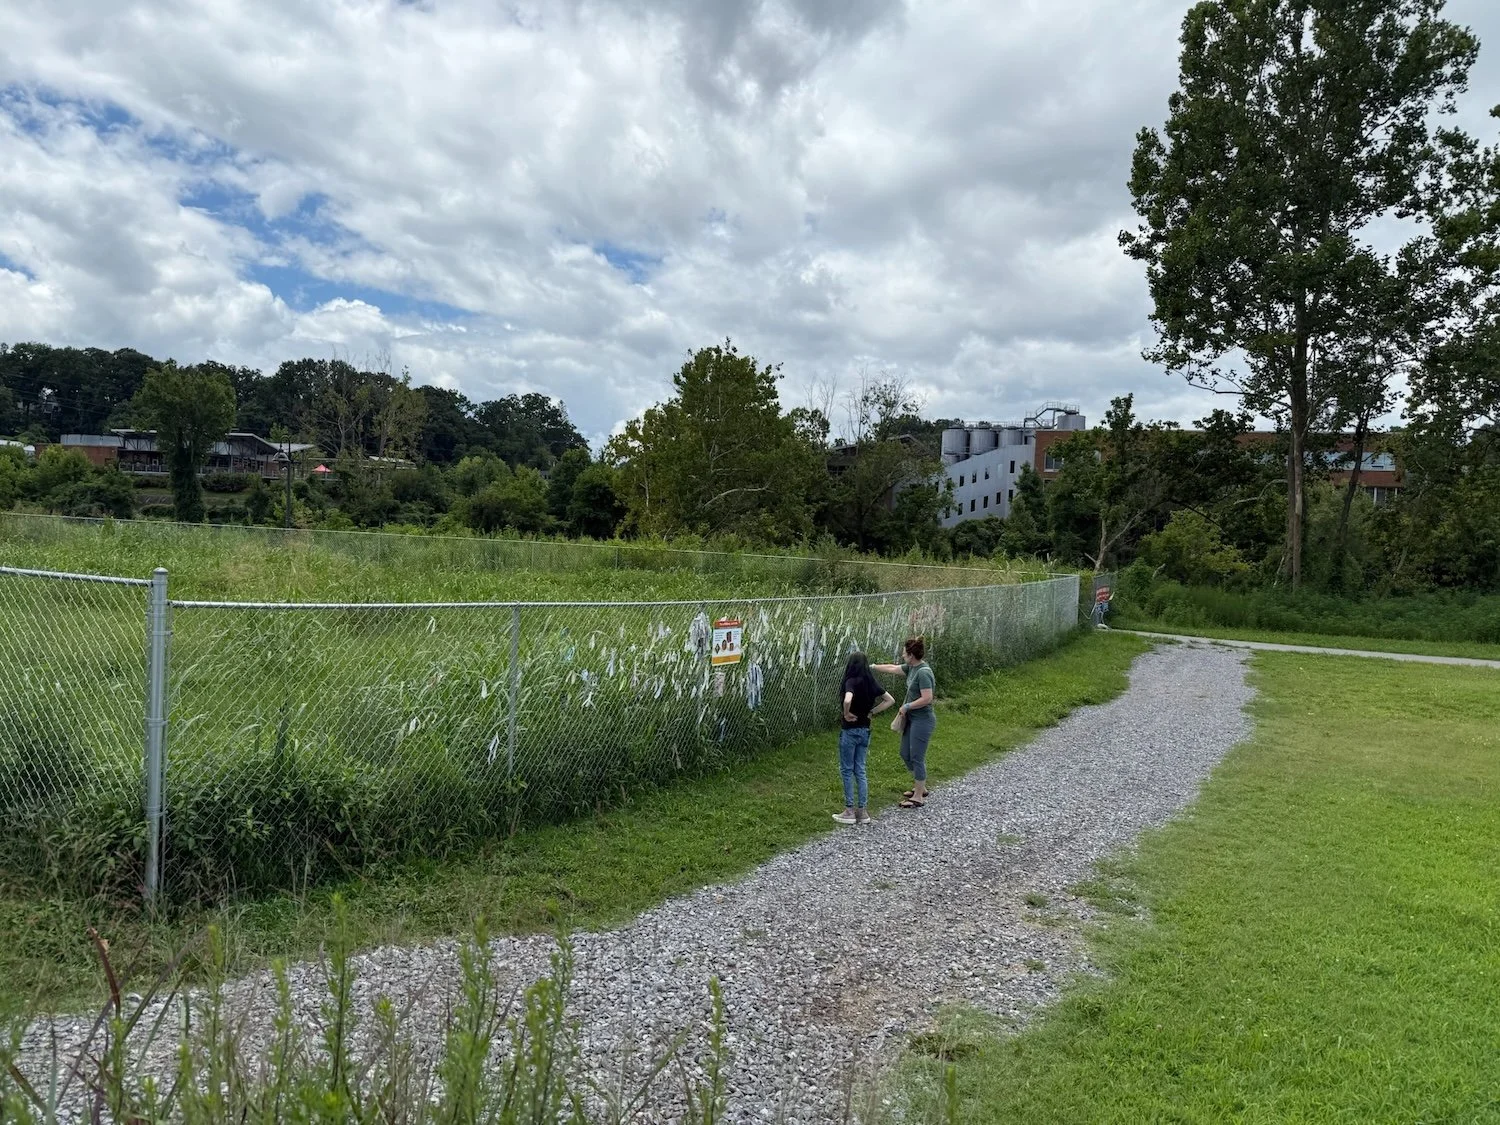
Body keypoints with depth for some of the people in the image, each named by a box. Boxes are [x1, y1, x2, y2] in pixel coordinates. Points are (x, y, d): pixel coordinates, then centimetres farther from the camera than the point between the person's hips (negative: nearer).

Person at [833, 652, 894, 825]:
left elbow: (847, 701, -37)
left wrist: (847, 714, -18)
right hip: (865, 731, 6)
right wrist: (871, 712, 5)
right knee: (860, 770, 13)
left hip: (850, 731, -6)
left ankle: (849, 811, 10)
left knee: (847, 770, 5)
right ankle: (862, 811, 15)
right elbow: (890, 701, 8)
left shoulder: (851, 681, -17)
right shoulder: (871, 681, 2)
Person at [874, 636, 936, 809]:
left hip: (922, 720, -10)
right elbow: (893, 669, 19)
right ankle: (920, 788, 33)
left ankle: (918, 797, 11)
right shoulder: (912, 667, 5)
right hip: (912, 719, 10)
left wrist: (907, 706, -15)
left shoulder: (923, 672, -22)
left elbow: (927, 698, -26)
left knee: (917, 757, 0)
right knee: (905, 754, 17)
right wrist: (873, 667, 23)